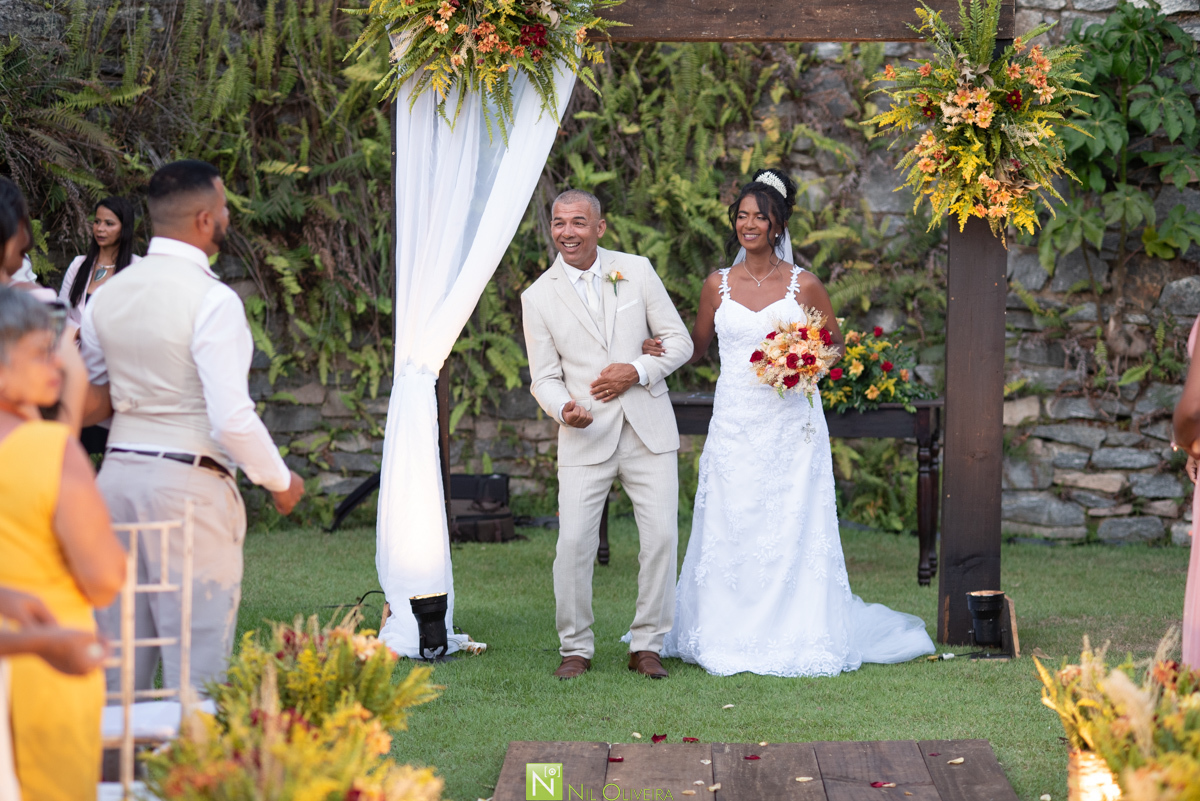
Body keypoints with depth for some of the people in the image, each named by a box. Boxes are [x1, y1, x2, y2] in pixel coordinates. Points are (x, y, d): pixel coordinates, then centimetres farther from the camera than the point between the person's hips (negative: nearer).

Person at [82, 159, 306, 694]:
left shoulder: (107, 294, 7)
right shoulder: (212, 300, -14)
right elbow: (232, 419, -18)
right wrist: (280, 481, -4)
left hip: (117, 473, 7)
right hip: (191, 486, -7)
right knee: (197, 662, -2)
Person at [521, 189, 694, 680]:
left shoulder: (637, 271, 5)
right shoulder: (538, 297, 2)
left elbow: (678, 341, 7)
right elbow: (545, 378, 3)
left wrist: (636, 371, -11)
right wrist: (564, 408, -19)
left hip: (647, 430, 1)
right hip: (586, 437, -1)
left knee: (661, 537, -2)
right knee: (573, 543, -8)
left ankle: (647, 646, 11)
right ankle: (575, 648, 8)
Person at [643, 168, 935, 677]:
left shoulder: (804, 285, 1)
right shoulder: (719, 285, 7)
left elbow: (837, 346, 9)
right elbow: (696, 347, 15)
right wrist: (657, 349, -4)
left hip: (791, 423, -2)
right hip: (735, 423, 2)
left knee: (792, 532, -1)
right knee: (730, 531, 2)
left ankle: (795, 638, 7)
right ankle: (731, 639, 11)